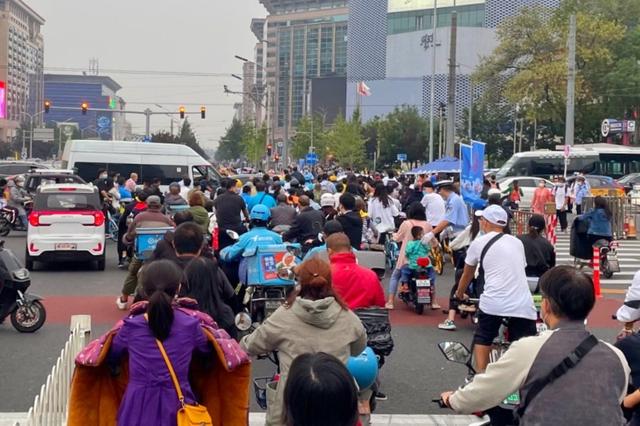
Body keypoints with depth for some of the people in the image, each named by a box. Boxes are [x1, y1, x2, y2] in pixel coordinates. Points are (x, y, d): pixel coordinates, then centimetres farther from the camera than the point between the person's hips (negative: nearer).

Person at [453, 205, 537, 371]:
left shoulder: (479, 243, 10)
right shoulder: (517, 242, 19)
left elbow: (467, 275, 24)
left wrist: (460, 294, 44)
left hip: (493, 302, -2)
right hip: (523, 304, 2)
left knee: (482, 340, 20)